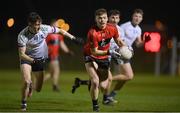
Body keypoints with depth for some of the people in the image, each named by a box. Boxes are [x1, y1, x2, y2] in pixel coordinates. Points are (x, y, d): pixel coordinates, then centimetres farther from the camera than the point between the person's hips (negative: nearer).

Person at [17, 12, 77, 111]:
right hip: (26, 58, -3)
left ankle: (32, 85, 44)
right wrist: (34, 61, -39)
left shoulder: (44, 28, -19)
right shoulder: (22, 35, -26)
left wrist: (73, 38, 2)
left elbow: (60, 31, -2)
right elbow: (21, 54, -25)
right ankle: (24, 103, 1)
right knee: (26, 82, -25)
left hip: (41, 59, 3)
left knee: (38, 89, 4)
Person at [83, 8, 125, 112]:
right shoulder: (92, 33, -29)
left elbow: (119, 41, 7)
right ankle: (95, 105, -2)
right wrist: (109, 52, -35)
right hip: (91, 57, -4)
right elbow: (94, 52, -25)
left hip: (104, 58, 4)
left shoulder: (112, 28, -12)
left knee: (103, 85, 6)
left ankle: (106, 98, 40)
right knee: (95, 81, -21)